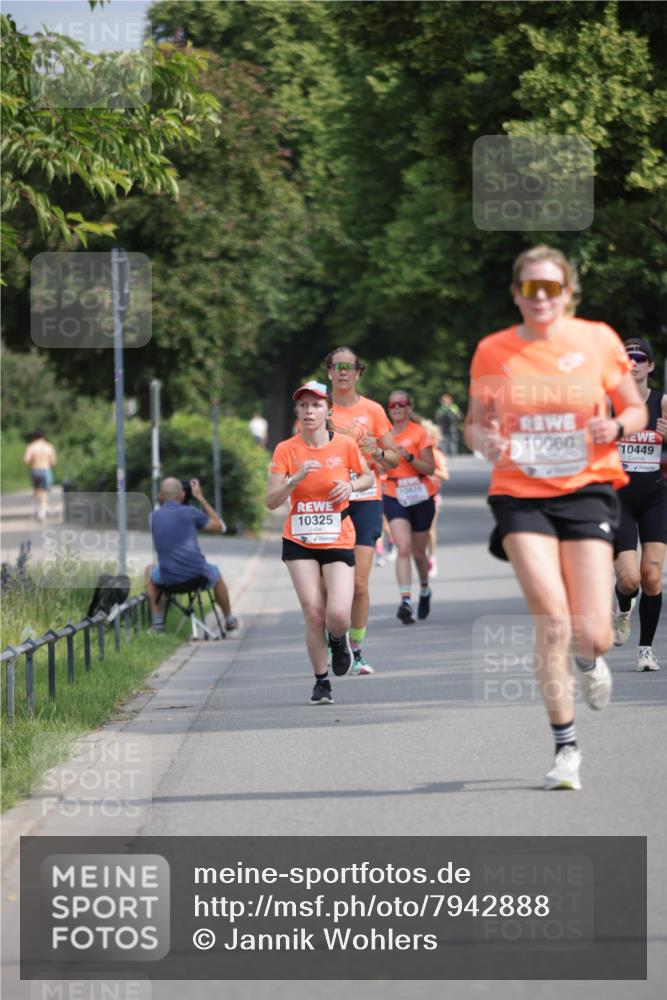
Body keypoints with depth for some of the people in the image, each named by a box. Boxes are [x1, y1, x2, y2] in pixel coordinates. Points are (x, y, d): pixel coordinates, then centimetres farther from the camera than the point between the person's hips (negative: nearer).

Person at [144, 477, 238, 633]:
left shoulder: (154, 517, 7)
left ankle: (157, 621, 28)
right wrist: (201, 499, 14)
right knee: (215, 573, 35)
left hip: (168, 579, 1)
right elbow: (220, 527, 10)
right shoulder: (190, 512, -1)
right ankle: (229, 620, 50)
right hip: (197, 575, -1)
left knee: (149, 572, 36)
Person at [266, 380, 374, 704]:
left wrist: (350, 486, -7)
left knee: (338, 615, -14)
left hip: (338, 541, 0)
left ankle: (338, 640, 23)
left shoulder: (345, 446, -3)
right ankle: (321, 682, 11)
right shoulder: (286, 450, -4)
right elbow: (271, 501, -7)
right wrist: (296, 478, -22)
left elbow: (368, 476, 14)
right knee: (313, 613, -7)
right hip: (299, 543, 0)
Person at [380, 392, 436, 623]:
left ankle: (425, 590, 39)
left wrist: (409, 457, -22)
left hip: (421, 497, -1)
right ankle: (405, 601, -25)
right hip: (394, 497, 1)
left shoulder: (419, 433, -4)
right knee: (403, 549, -18)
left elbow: (430, 469, -8)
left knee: (418, 552, 10)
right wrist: (381, 457, -7)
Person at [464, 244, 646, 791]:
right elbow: (475, 422, 13)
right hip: (521, 496, 0)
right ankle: (566, 746, -4)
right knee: (551, 618, -17)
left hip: (587, 491, 0)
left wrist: (616, 427, -13)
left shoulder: (598, 340, 1)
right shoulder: (493, 351, 3)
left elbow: (636, 409, 10)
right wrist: (484, 439, -11)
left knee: (591, 635, -8)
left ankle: (589, 659, 33)